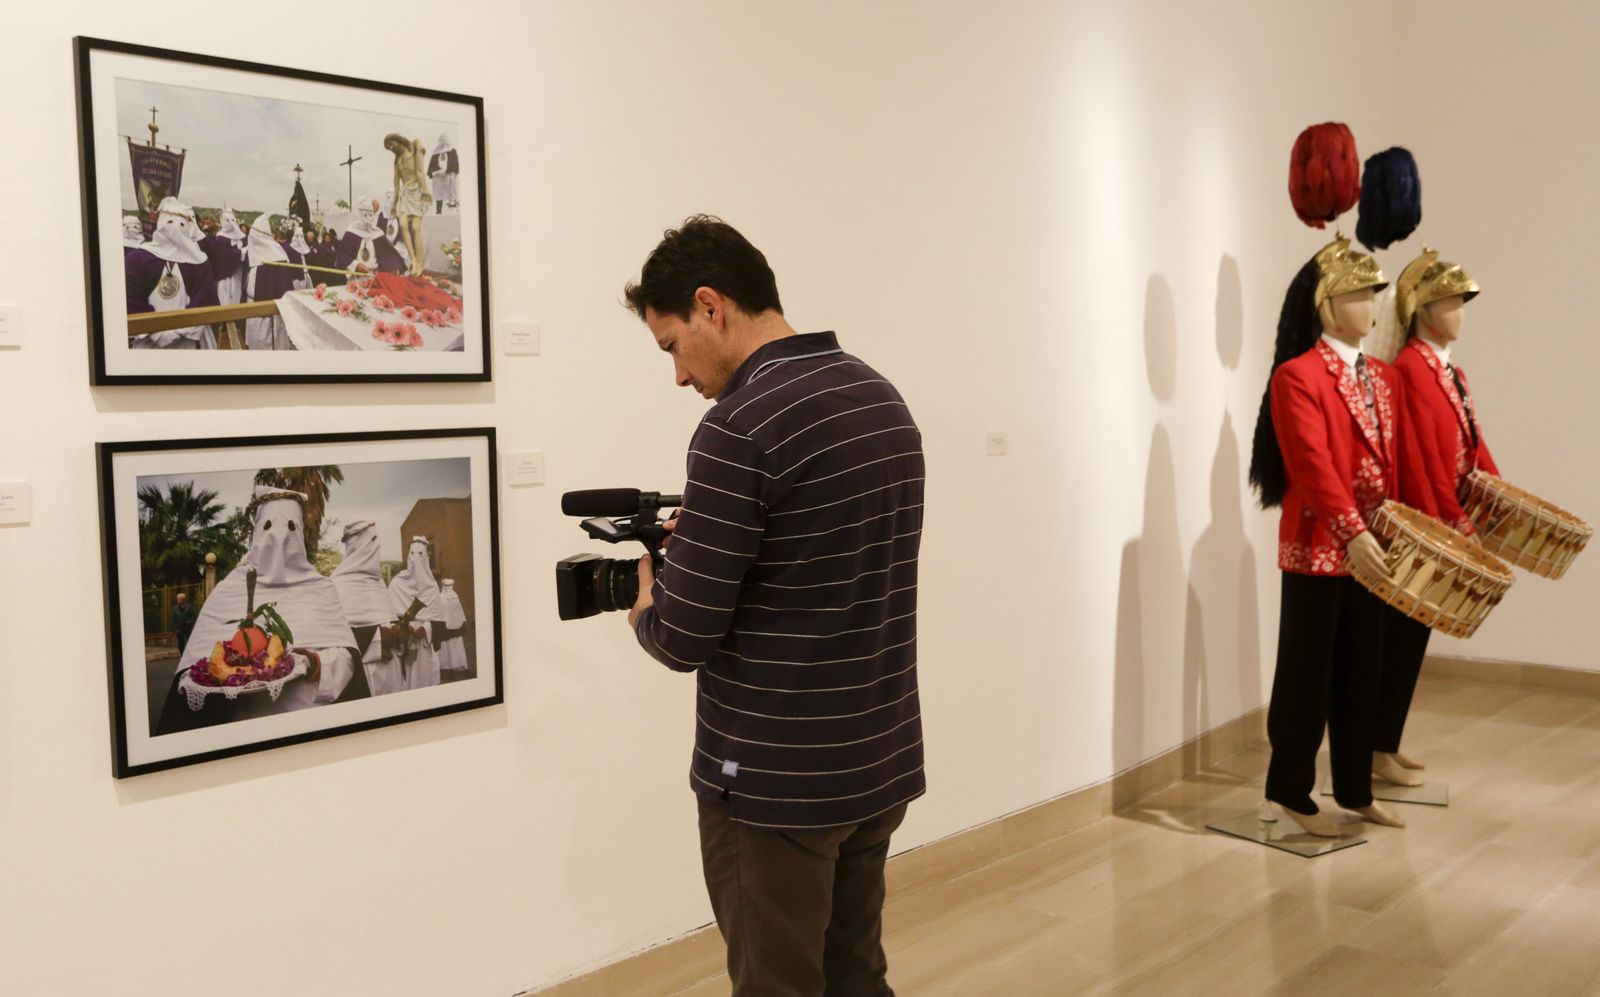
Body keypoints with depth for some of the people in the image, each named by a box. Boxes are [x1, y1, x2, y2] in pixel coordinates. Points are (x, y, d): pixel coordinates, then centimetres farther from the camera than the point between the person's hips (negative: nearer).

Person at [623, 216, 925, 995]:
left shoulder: (742, 425, -20)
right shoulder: (885, 400, 6)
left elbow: (685, 638, -18)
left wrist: (645, 611, 3)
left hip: (776, 782, -8)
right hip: (883, 763, 8)